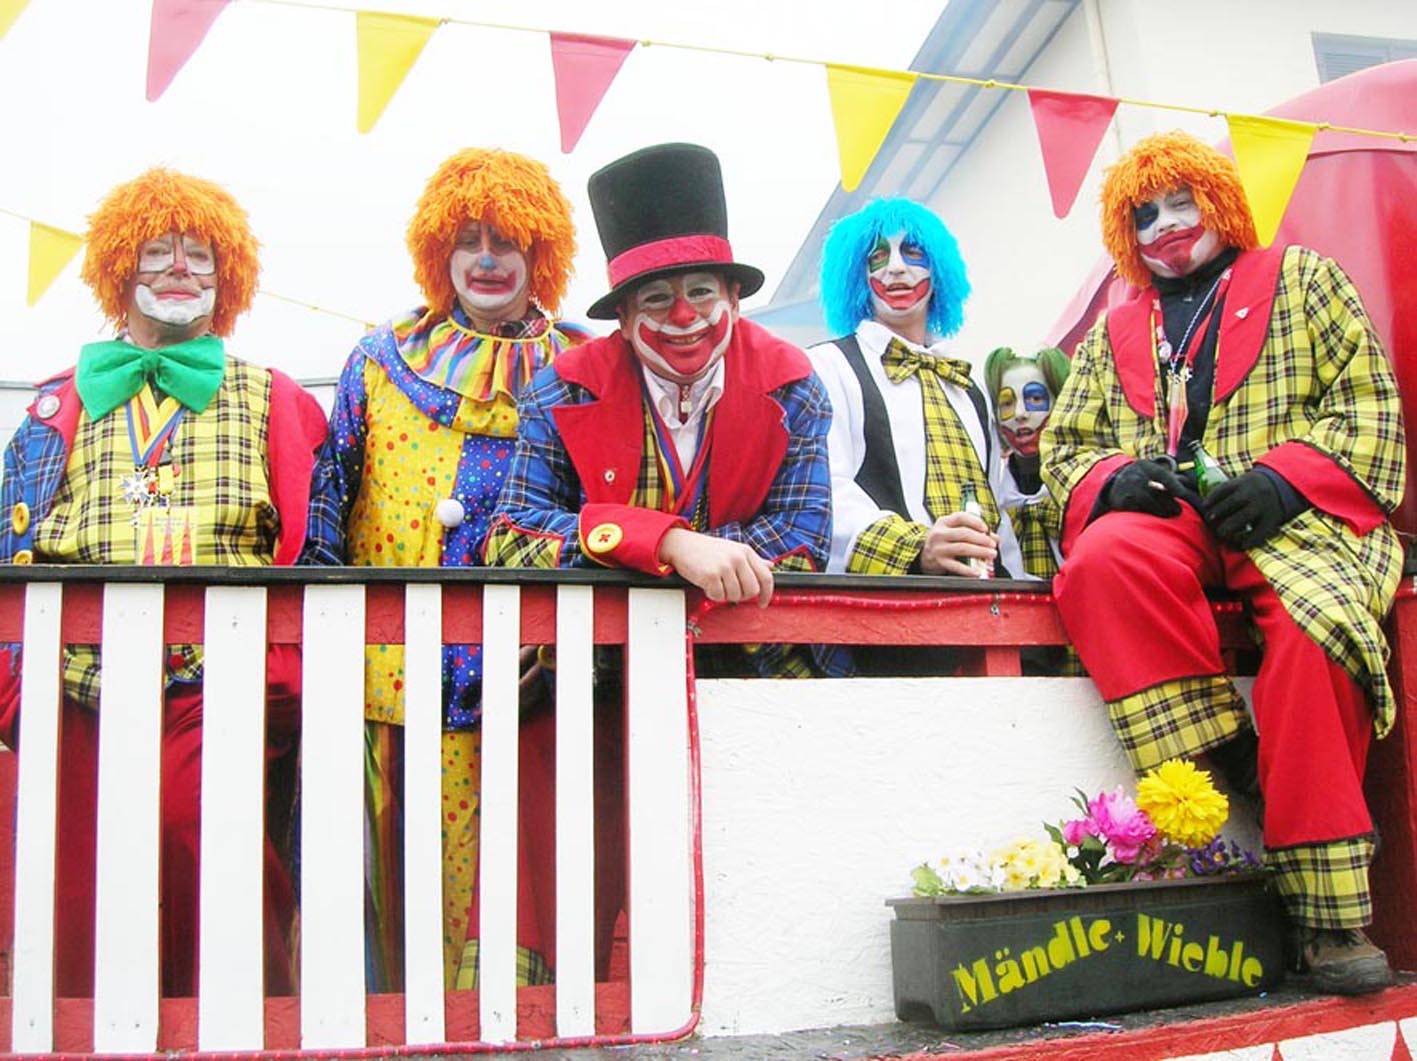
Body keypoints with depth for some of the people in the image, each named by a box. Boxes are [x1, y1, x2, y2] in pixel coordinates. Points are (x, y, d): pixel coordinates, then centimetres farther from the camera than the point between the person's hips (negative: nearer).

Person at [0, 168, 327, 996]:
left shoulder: (271, 400, 15)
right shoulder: (67, 403, 19)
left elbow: (307, 551, 8)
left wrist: (280, 688, -4)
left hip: (221, 701, -2)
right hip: (82, 699, 2)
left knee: (220, 913, -7)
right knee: (76, 917, 1)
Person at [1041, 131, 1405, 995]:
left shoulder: (1301, 278, 19)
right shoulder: (1117, 330, 28)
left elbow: (1370, 406, 8)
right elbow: (1065, 445, 21)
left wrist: (1283, 478, -10)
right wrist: (1117, 477, -3)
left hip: (1297, 515, -2)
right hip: (1165, 518, 2)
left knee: (1315, 632, -35)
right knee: (1105, 560, -35)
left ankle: (1330, 914, -29)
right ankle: (1222, 767, -31)